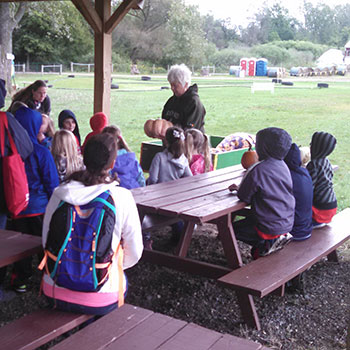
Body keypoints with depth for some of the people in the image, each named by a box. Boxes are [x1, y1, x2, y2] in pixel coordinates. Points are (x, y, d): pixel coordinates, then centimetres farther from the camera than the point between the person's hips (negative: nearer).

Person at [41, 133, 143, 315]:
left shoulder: (60, 193, -5)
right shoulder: (122, 197, -12)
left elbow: (47, 242, 4)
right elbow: (134, 253, -5)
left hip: (54, 292, 3)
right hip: (98, 301, -2)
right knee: (121, 279, 30)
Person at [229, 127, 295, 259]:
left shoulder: (258, 170, -23)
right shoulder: (283, 165, 1)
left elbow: (244, 197, -14)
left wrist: (240, 189, 9)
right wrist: (240, 188, 16)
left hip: (270, 227, -7)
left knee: (232, 228, 13)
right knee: (248, 214, 31)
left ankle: (268, 243, 0)